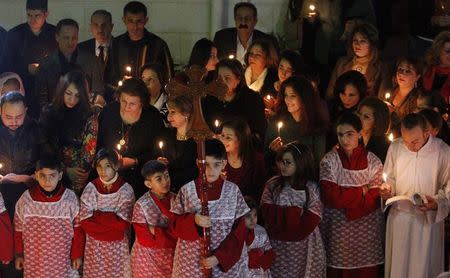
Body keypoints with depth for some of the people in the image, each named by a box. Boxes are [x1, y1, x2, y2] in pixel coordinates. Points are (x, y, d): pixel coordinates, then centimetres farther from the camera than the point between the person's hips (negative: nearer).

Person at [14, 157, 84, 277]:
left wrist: (77, 255, 0)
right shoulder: (26, 199, -8)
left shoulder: (70, 198, -10)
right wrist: (19, 255, 8)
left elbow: (78, 229, -1)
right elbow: (18, 229, 4)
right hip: (34, 261, 1)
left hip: (63, 260, -1)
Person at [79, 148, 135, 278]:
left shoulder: (125, 189, -8)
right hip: (94, 246, 2)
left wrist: (97, 215, -13)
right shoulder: (91, 188, -3)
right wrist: (112, 222, -15)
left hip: (117, 247, -2)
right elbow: (85, 221, -9)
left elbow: (122, 223, -15)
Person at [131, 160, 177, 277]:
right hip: (148, 258, -3)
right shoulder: (141, 205, -13)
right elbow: (145, 238, -15)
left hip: (171, 255, 3)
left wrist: (156, 230, -13)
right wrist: (171, 231, -15)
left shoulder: (175, 199, -2)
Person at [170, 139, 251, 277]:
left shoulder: (233, 190, -4)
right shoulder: (187, 190, -4)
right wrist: (193, 220, -19)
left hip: (227, 259, 0)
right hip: (192, 260, 0)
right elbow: (175, 224, 0)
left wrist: (219, 257, -14)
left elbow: (239, 230, -4)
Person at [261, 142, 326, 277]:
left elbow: (311, 220, -14)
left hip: (303, 245, -2)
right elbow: (267, 212, -8)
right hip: (277, 245, 2)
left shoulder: (311, 188, -5)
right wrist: (295, 213, -16)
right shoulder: (272, 184, 3)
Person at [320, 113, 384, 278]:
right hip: (337, 228, -1)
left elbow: (374, 199, -4)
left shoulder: (373, 162, 1)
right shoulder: (329, 160, -1)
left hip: (366, 229, 1)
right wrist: (362, 190, -8)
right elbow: (331, 196, -11)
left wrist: (345, 197, -11)